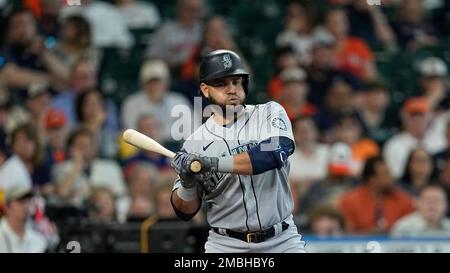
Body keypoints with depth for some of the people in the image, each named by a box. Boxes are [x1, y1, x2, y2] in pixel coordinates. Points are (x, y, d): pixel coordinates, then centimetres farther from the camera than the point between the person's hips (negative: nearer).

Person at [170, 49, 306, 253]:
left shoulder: (269, 114, 0)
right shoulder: (195, 143, 3)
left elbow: (275, 154, -22)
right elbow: (185, 212, 6)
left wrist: (212, 163, -26)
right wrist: (187, 183, -16)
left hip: (281, 241, -1)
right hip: (225, 244, 1)